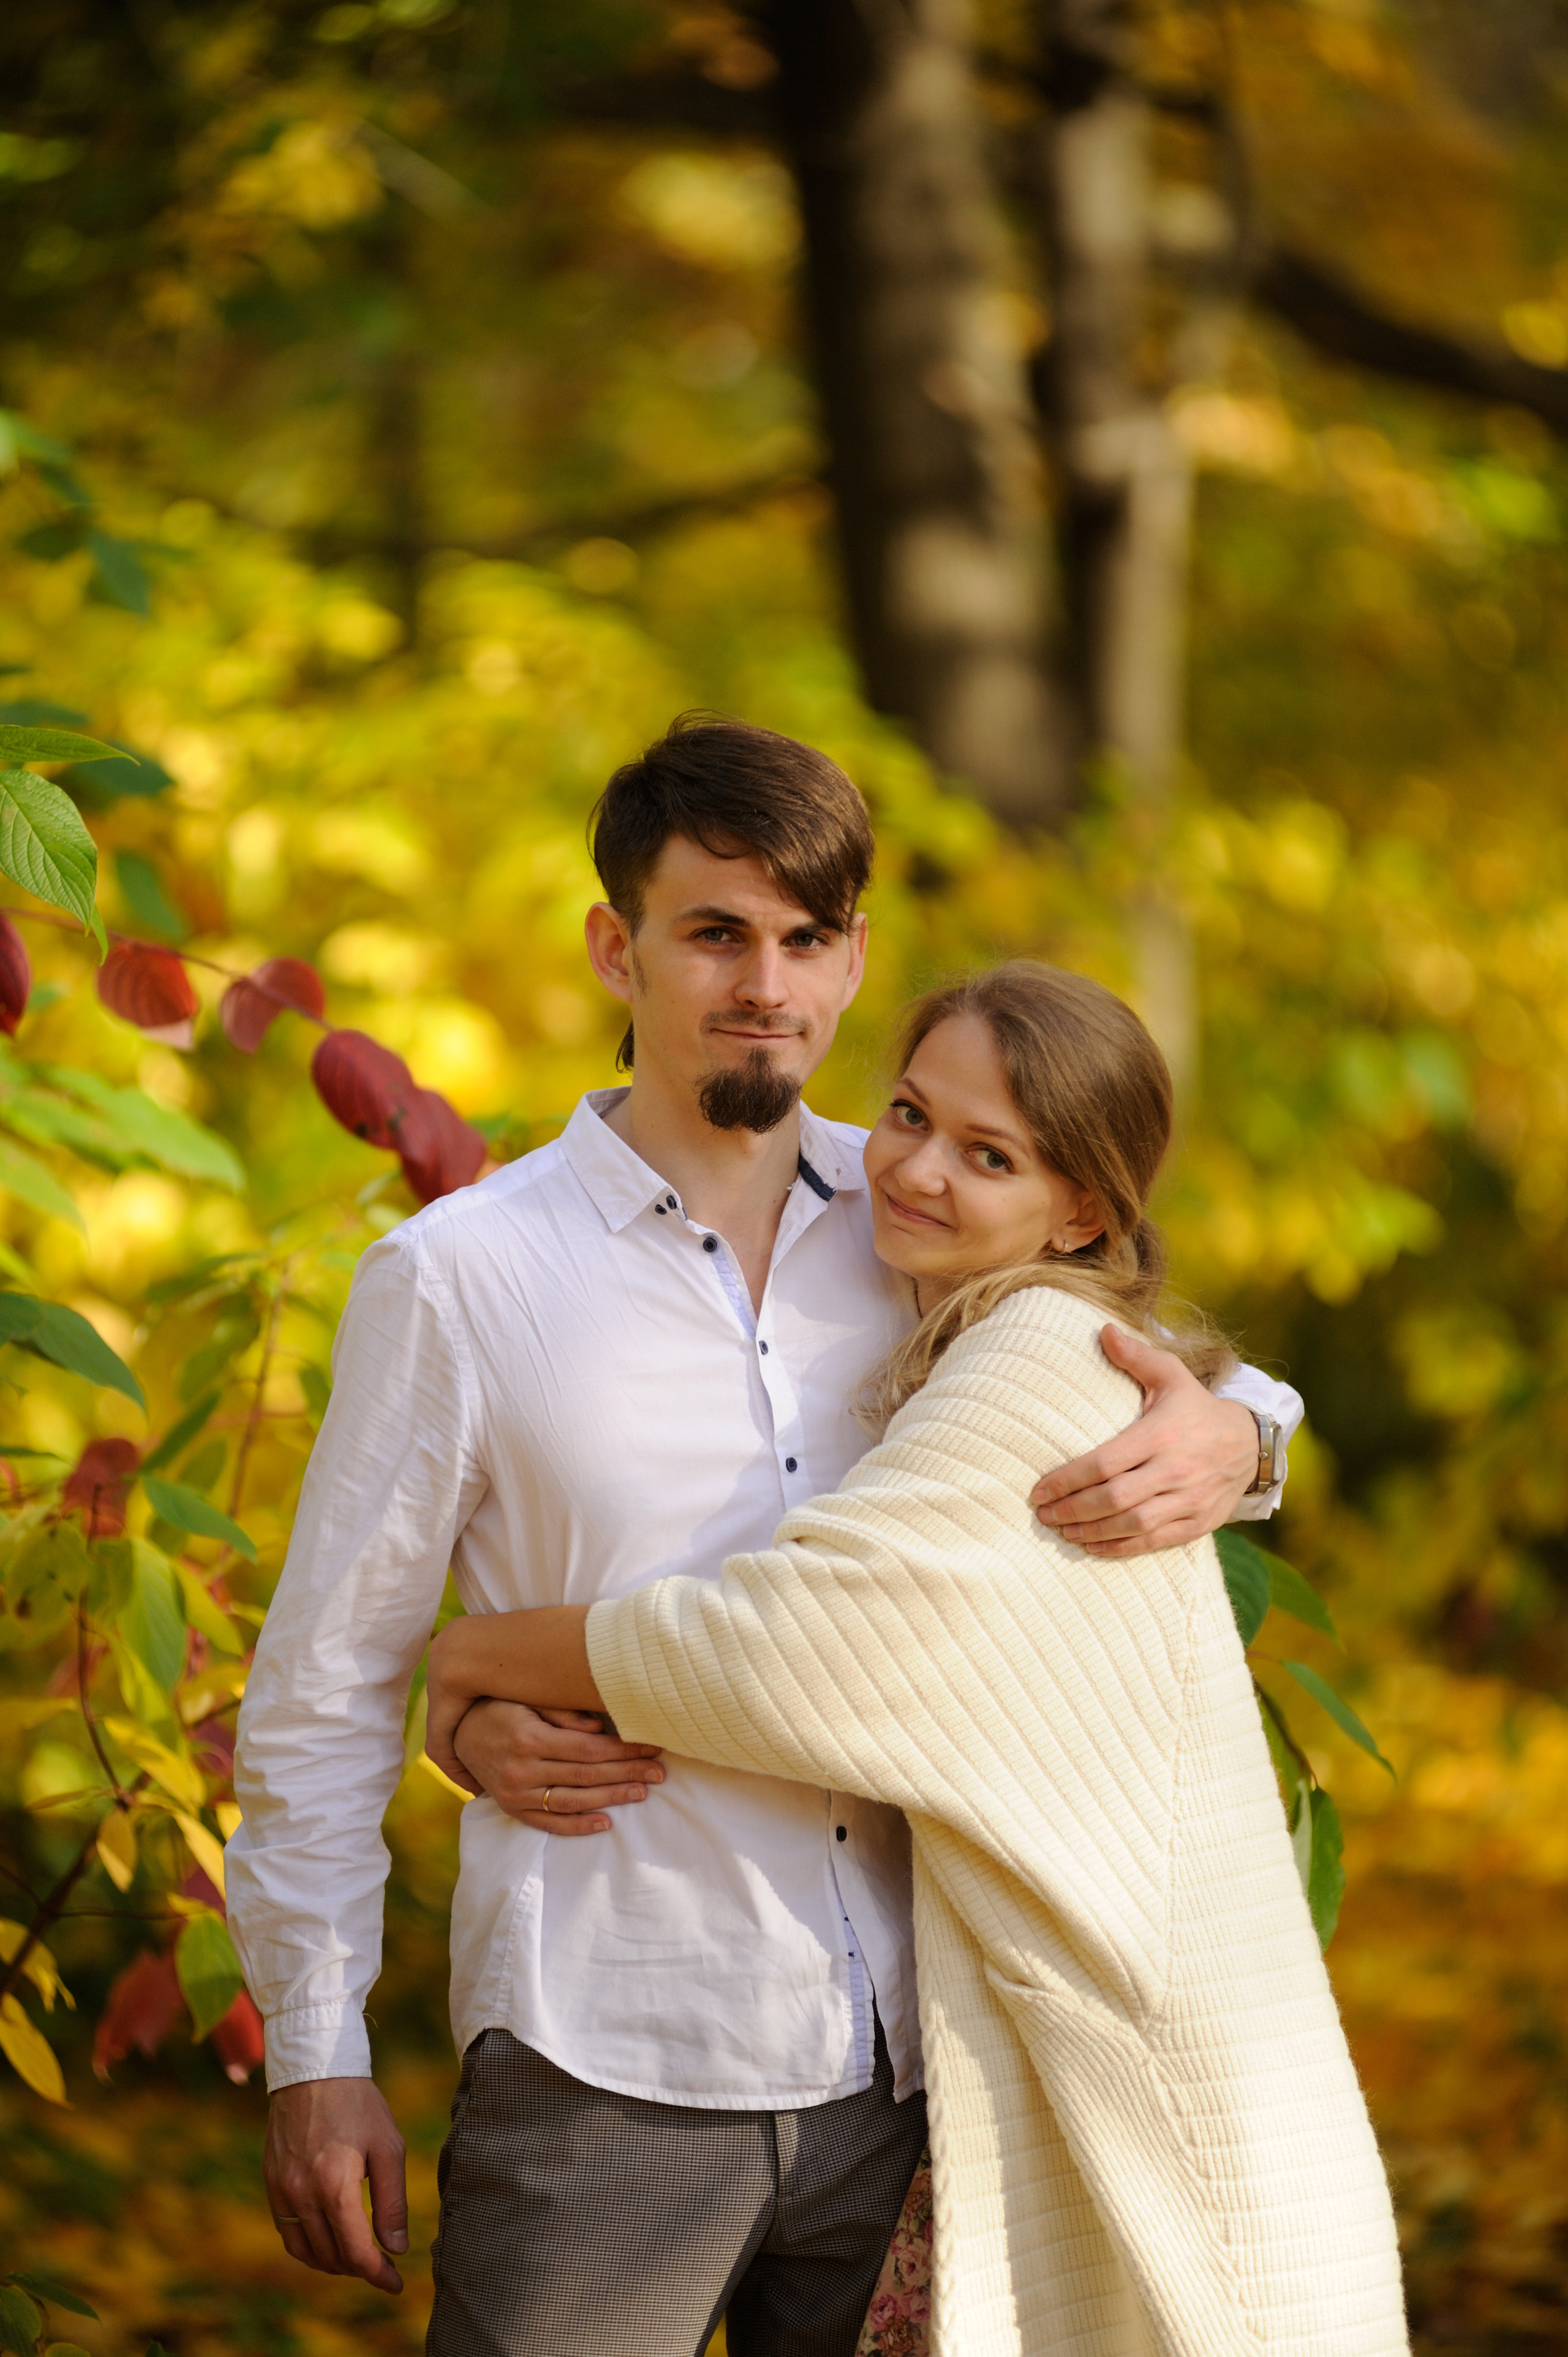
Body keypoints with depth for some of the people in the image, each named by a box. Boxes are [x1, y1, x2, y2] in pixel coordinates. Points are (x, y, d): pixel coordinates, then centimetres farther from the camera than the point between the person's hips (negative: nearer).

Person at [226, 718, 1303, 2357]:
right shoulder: (455, 1278, -2)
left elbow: (1157, 1363, 22)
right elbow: (324, 1688, 2)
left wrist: (1229, 1438, -3)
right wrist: (313, 2055, 0)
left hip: (899, 2079, 4)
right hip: (605, 2080, -4)